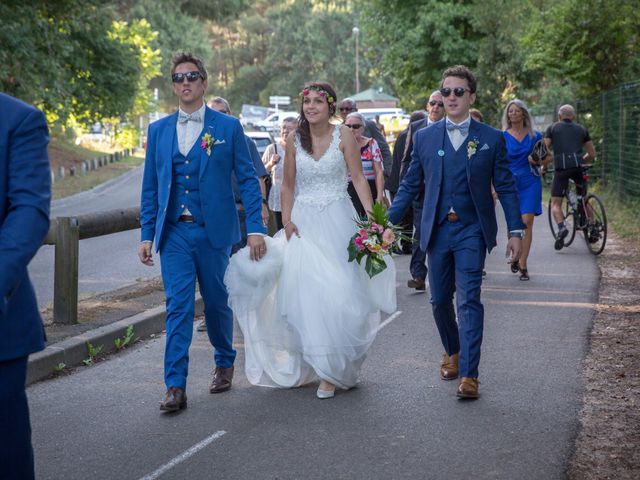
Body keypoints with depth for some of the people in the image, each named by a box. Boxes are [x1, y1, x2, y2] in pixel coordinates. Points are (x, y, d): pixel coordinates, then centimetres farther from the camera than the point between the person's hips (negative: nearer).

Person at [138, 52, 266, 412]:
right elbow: (150, 188, 11)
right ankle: (176, 386, -8)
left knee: (216, 302, 11)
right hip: (174, 233, 1)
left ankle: (225, 363, 34)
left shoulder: (228, 127, 1)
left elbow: (248, 179, 0)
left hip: (214, 232, -1)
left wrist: (256, 228, -7)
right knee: (178, 306, -6)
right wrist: (147, 234, 5)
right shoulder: (159, 130, 9)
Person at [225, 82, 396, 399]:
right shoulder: (294, 140, 6)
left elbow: (358, 178, -4)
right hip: (303, 223, 2)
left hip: (337, 220, -2)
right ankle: (320, 365, 12)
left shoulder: (343, 135, -1)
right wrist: (287, 220, -2)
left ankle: (334, 369, 6)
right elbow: (288, 185, 11)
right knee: (305, 294, -2)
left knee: (337, 293, -3)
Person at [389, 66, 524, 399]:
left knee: (468, 300, -11)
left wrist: (515, 231, -1)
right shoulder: (424, 138, 6)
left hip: (472, 231, -3)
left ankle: (468, 374, -11)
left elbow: (505, 187, 4)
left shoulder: (491, 139, 2)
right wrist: (387, 222, 1)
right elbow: (409, 185, 9)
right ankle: (452, 352, 35)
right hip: (437, 231, 3)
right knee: (440, 300, 10)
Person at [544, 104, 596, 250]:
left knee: (555, 203, 3)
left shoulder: (552, 128, 14)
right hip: (578, 167, 2)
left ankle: (561, 227, -22)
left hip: (561, 168, -2)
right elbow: (592, 154, 19)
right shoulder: (581, 129, 21)